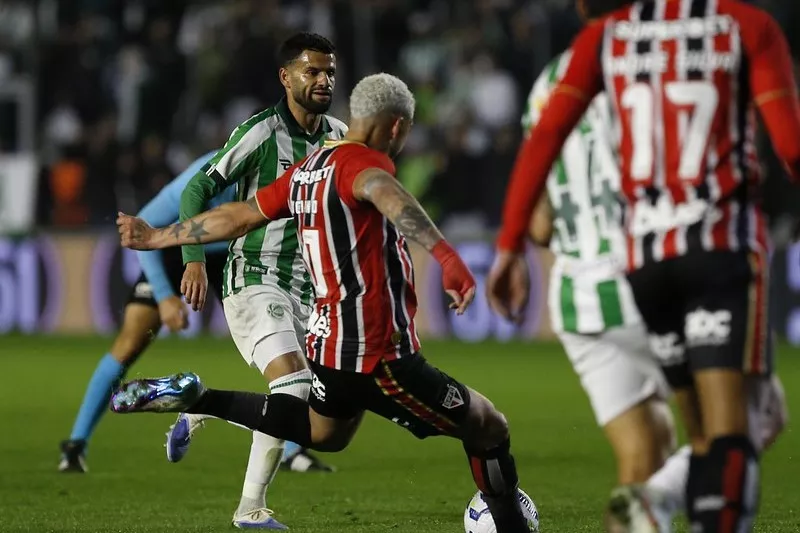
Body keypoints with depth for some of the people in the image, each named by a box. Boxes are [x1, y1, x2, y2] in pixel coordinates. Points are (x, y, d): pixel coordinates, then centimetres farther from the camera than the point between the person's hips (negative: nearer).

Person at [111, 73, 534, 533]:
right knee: (490, 430, 1)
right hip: (377, 354, -9)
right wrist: (445, 253, -55)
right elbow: (385, 193, -39)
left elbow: (238, 216, 20)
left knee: (324, 432, 37)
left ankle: (196, 399, 29)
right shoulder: (362, 162, -15)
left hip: (328, 340, 9)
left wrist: (157, 238, 34)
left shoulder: (307, 169, 10)